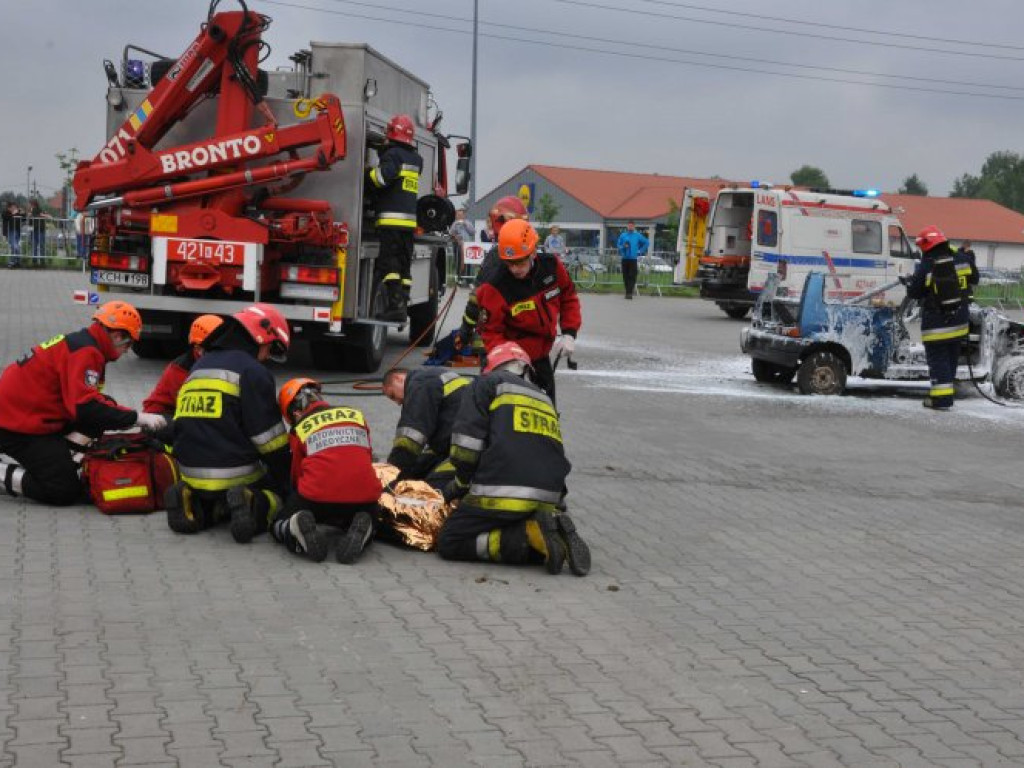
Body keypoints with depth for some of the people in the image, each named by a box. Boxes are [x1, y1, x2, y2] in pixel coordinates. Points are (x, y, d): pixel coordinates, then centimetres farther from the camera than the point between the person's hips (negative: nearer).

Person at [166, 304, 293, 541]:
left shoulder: (199, 366, 16)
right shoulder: (253, 372, -10)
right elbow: (270, 438, -11)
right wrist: (291, 475, 1)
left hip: (192, 476, 7)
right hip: (236, 477, -7)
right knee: (283, 491, 16)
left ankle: (194, 505, 0)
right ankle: (255, 507, -17)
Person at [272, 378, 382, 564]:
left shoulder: (299, 429, 13)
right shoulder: (356, 415, 20)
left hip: (318, 495, -2)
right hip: (363, 497, 2)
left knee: (279, 525, 25)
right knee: (371, 516, 37)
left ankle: (300, 533, -12)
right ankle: (360, 534, -2)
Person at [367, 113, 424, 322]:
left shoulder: (393, 154, -8)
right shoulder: (416, 159, 17)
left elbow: (382, 177, -21)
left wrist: (369, 172, -2)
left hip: (392, 218, -8)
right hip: (410, 219, 8)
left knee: (389, 263, -9)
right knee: (404, 265, 9)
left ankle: (395, 304, -17)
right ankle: (403, 304, 7)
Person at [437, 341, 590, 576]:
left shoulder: (488, 384, 9)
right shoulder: (545, 399, 28)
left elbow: (466, 441, -3)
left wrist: (461, 483, 11)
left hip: (502, 495, -6)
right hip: (548, 500, 6)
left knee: (450, 543, 1)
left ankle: (531, 535, -14)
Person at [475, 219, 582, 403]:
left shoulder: (551, 265, -12)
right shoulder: (495, 286, -25)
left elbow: (568, 298, 6)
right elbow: (490, 332, -18)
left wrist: (569, 333, -6)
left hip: (541, 356, 6)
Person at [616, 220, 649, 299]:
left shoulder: (637, 236, 6)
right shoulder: (623, 235, 9)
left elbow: (646, 243, 14)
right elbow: (618, 245, 13)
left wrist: (641, 251, 7)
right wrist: (623, 246, -8)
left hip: (633, 258, -2)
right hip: (624, 258, 2)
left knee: (632, 276, -11)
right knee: (625, 276, 3)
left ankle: (629, 293, -15)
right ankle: (628, 292, 12)